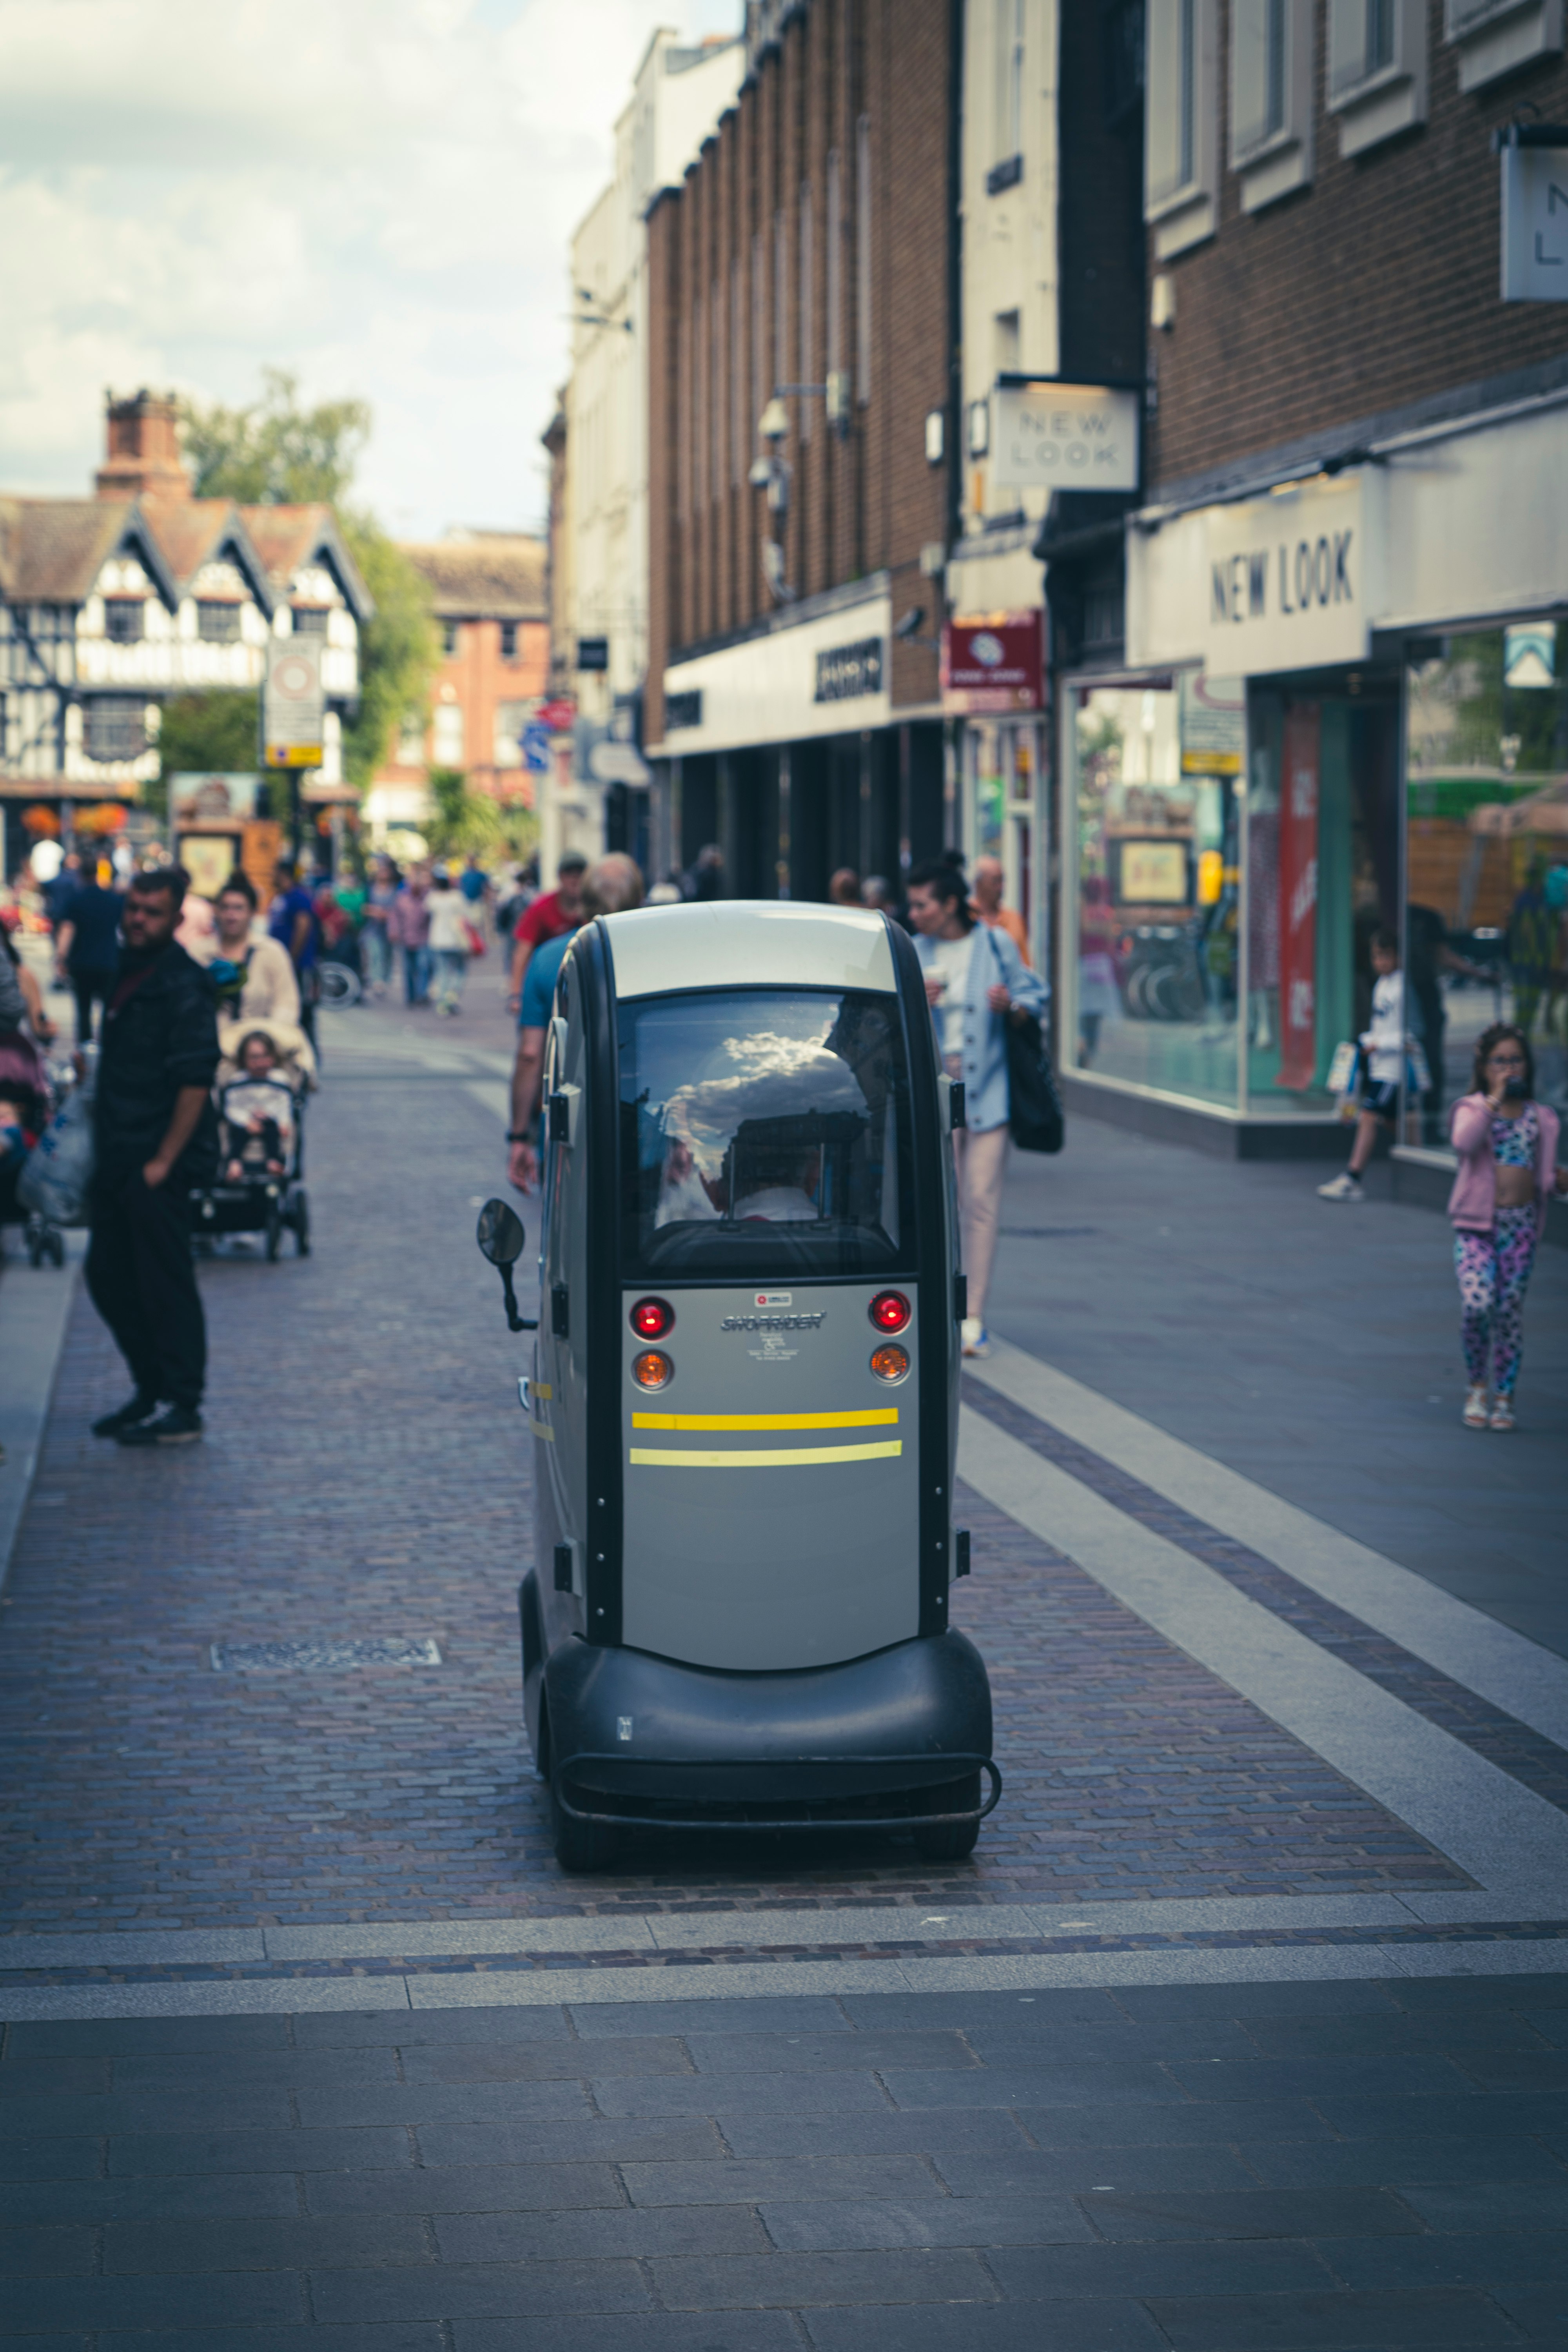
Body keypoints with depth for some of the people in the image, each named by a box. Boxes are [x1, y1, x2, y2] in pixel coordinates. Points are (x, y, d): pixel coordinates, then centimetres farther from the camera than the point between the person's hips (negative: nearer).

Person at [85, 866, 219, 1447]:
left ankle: (181, 1409, 3)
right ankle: (150, 1391, 25)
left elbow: (195, 1081, -19)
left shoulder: (182, 986, -14)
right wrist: (103, 1154, 17)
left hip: (159, 1165, -9)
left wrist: (163, 1161, -19)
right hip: (119, 1159, 9)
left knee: (165, 1284, -3)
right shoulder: (128, 973, 12)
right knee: (108, 1276, 14)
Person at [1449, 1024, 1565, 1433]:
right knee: (1477, 1305, -17)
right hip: (1477, 1224, -3)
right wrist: (1494, 1099, -17)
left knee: (1510, 1312, 4)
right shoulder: (1471, 1109, 1)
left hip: (1522, 1226, 3)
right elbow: (1464, 1142, -22)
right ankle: (1476, 1387, 4)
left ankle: (1504, 1398, 15)